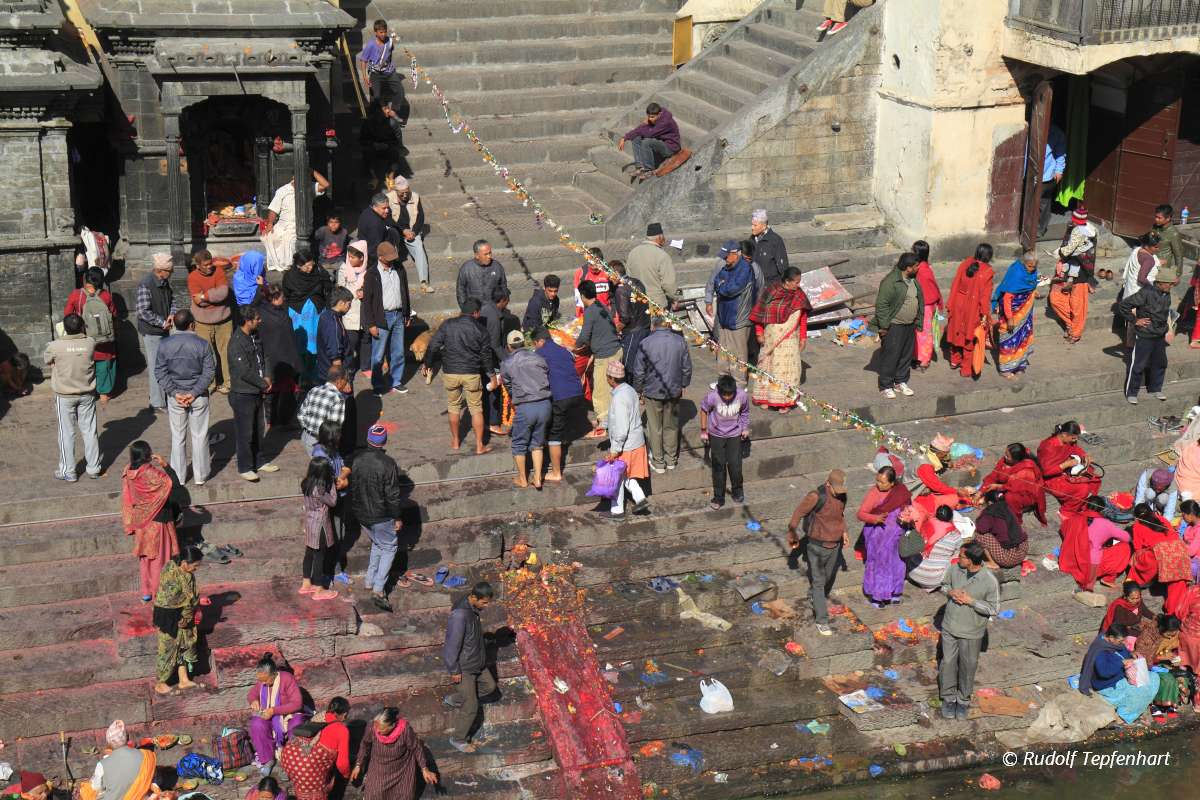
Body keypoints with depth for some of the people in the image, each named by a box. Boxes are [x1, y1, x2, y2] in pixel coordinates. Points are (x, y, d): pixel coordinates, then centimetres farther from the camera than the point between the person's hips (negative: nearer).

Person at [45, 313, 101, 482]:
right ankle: (94, 468, 22)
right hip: (86, 395, 2)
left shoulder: (55, 346, -17)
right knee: (89, 431, 13)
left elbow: (45, 360, 3)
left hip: (64, 396, -2)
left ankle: (68, 472, 14)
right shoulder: (90, 343, -12)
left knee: (66, 433, 8)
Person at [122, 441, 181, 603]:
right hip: (157, 522, -6)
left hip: (139, 523, 6)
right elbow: (174, 483, -27)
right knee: (159, 557, 9)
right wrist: (164, 465, -19)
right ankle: (159, 592, 17)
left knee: (144, 557, 19)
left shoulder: (127, 473, -5)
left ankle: (146, 592, 27)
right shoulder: (150, 472, -25)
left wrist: (130, 525, 14)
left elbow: (127, 500, 4)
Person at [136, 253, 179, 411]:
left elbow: (171, 300, 17)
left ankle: (161, 397, 31)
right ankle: (158, 404, 8)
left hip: (164, 330, 8)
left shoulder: (165, 282, 3)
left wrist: (172, 314, -4)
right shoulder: (145, 285, -22)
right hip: (151, 332, -8)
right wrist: (162, 323, -19)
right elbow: (142, 311, -24)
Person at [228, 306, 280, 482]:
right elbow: (244, 371, -24)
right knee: (245, 433, 3)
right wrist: (264, 384, -14)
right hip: (243, 395, -8)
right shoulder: (237, 342, -24)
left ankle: (256, 462, 33)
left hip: (257, 392, 8)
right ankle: (244, 468, 16)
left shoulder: (255, 336, 4)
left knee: (257, 430, 19)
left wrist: (266, 377, -2)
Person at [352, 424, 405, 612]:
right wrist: (397, 517, -5)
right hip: (381, 516, -6)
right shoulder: (387, 464, -22)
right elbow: (393, 495, -18)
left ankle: (370, 579, 32)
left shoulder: (357, 459, -6)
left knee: (377, 544, 28)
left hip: (361, 514, 6)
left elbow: (352, 486, 6)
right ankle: (378, 590, 1)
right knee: (389, 547, 10)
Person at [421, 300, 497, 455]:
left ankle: (455, 442, 27)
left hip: (450, 372, 1)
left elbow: (433, 346, -2)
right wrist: (491, 374, 16)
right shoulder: (479, 329, -4)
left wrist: (427, 364, 14)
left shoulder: (447, 325, -3)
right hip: (472, 374, -1)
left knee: (454, 406, 18)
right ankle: (480, 446, 11)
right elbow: (486, 354, 3)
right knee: (476, 409, 8)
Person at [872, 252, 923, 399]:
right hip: (894, 326, -8)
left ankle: (901, 382, 29)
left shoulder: (913, 280, 7)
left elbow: (919, 300, 19)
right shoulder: (890, 281, -20)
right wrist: (884, 326, -19)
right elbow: (881, 304, -19)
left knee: (906, 355, 15)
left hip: (909, 325, 8)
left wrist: (918, 321, 18)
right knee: (890, 356, -1)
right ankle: (885, 386, 9)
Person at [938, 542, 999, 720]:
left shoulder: (990, 581, -23)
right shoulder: (955, 569, -12)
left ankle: (964, 700, 35)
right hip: (950, 627, 3)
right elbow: (944, 585, 7)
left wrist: (970, 601, -24)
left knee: (968, 667, 14)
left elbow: (994, 609, -15)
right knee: (948, 663, 13)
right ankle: (948, 698, 33)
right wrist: (950, 592, -16)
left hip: (972, 633, -3)